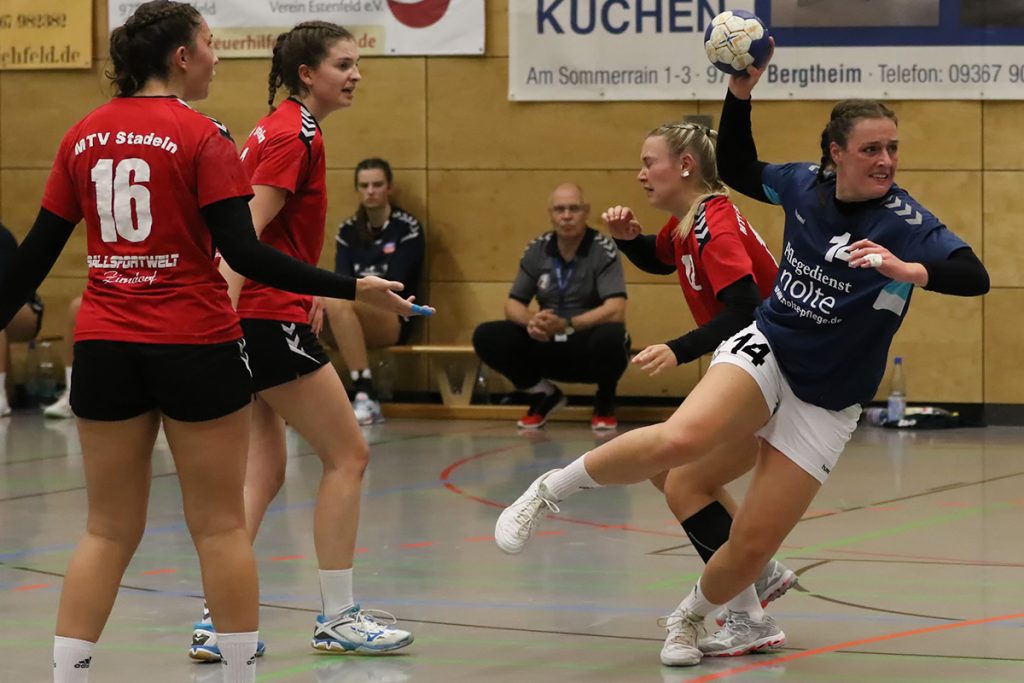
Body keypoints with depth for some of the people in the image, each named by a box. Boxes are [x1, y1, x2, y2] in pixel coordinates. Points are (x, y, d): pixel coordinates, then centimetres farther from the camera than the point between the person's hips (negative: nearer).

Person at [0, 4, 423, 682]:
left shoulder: (82, 136, 6)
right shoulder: (202, 137, -9)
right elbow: (244, 252, -16)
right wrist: (353, 288, -13)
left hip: (104, 346, 5)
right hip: (194, 346, -4)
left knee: (109, 530, 10)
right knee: (220, 525, 5)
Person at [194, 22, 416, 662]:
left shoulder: (281, 128, 16)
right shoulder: (296, 134, -12)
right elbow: (248, 230, -21)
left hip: (255, 316, 10)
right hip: (270, 316, -10)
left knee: (264, 471, 9)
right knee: (348, 454, 1)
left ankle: (218, 624, 4)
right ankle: (338, 617, 6)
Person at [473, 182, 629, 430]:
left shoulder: (603, 250, -14)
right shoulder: (537, 250, 0)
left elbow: (615, 311, -24)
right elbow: (512, 305, 1)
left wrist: (566, 325, -34)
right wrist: (531, 321, -22)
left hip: (590, 347, -4)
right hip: (549, 348, 4)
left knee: (610, 335, -38)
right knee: (486, 336, -16)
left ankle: (605, 403, -4)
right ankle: (545, 395, 7)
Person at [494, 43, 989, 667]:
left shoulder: (906, 222, -15)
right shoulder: (806, 185, -3)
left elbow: (975, 278, -27)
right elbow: (738, 170, 14)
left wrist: (909, 270, -45)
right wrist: (741, 95, 0)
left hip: (826, 402, -1)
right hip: (765, 353, 1)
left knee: (751, 547, -2)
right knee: (679, 440, -31)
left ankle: (692, 618, 31)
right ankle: (551, 489, -11)